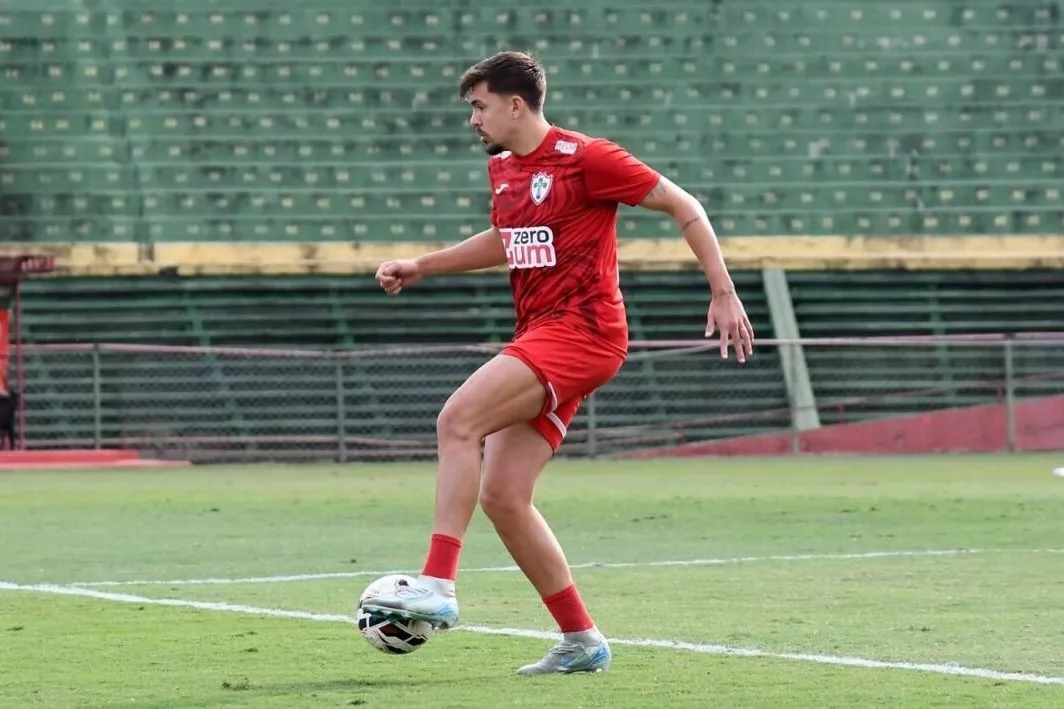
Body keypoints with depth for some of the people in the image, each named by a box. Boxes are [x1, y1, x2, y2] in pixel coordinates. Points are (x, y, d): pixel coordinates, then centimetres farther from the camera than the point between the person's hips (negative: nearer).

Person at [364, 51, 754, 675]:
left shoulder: (585, 158, -9)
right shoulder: (502, 168, 16)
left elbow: (684, 207, -6)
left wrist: (724, 294, -10)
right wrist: (421, 267, 27)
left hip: (582, 329, -9)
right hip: (538, 335, 9)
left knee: (458, 420, -26)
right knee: (500, 496, 1)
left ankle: (438, 586, -29)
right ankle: (581, 641, 9)